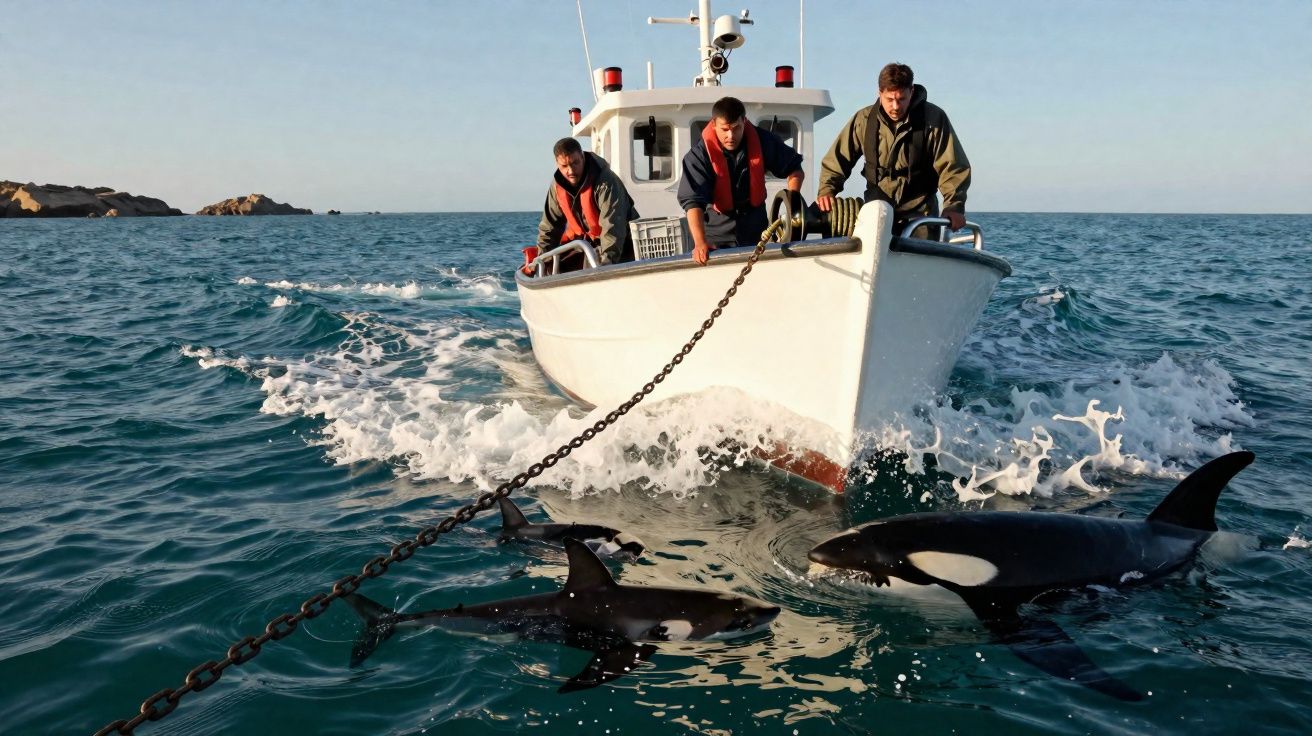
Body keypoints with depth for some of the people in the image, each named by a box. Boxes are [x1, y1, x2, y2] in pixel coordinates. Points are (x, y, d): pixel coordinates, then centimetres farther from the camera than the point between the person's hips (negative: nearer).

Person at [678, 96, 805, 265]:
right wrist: (700, 243, -41)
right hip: (716, 235, -3)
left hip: (755, 230, 3)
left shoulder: (762, 141, -9)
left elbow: (795, 169, 4)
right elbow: (693, 201, -28)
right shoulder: (699, 154, -19)